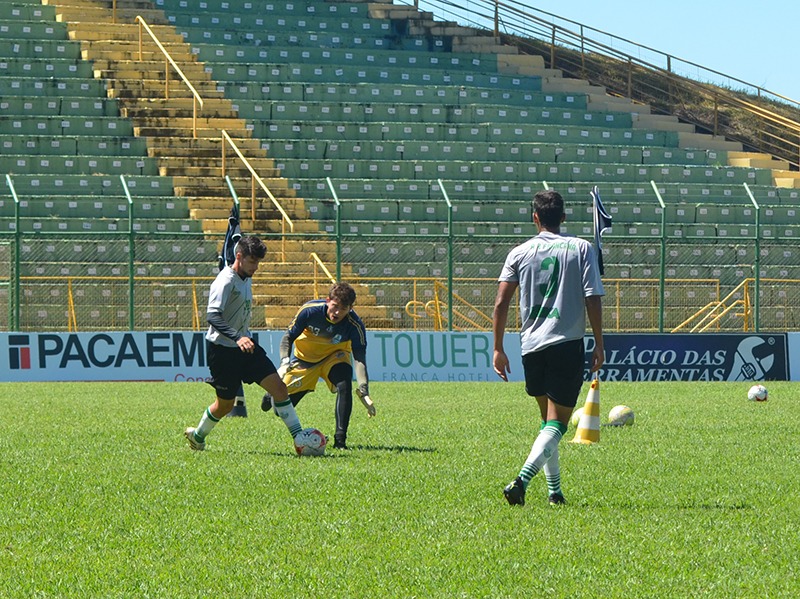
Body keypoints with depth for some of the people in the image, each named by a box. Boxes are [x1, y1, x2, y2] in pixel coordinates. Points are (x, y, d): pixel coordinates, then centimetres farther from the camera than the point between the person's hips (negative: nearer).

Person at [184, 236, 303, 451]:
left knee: (278, 386, -6)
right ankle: (197, 435, 30)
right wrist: (237, 338, -41)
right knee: (225, 404, 4)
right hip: (222, 350, -8)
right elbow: (212, 316, -30)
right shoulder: (226, 281, -18)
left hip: (245, 346, 8)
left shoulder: (246, 279, 10)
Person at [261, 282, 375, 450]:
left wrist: (363, 392, -44)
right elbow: (288, 337, -16)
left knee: (344, 386, -32)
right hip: (305, 356, 0)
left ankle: (340, 440, -21)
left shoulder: (354, 324, -29)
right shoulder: (310, 310, -28)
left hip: (335, 356, 0)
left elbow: (359, 359, -32)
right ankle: (273, 395, 41)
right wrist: (285, 362, -34)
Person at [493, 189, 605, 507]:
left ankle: (554, 490, 20)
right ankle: (522, 479, -25)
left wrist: (498, 348, 6)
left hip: (531, 344, 3)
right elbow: (593, 299, -6)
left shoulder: (520, 253, 4)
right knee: (556, 423, -4)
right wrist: (599, 345, 0)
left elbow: (501, 302, -1)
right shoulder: (581, 248, 0)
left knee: (547, 418, 20)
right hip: (568, 344, -3)